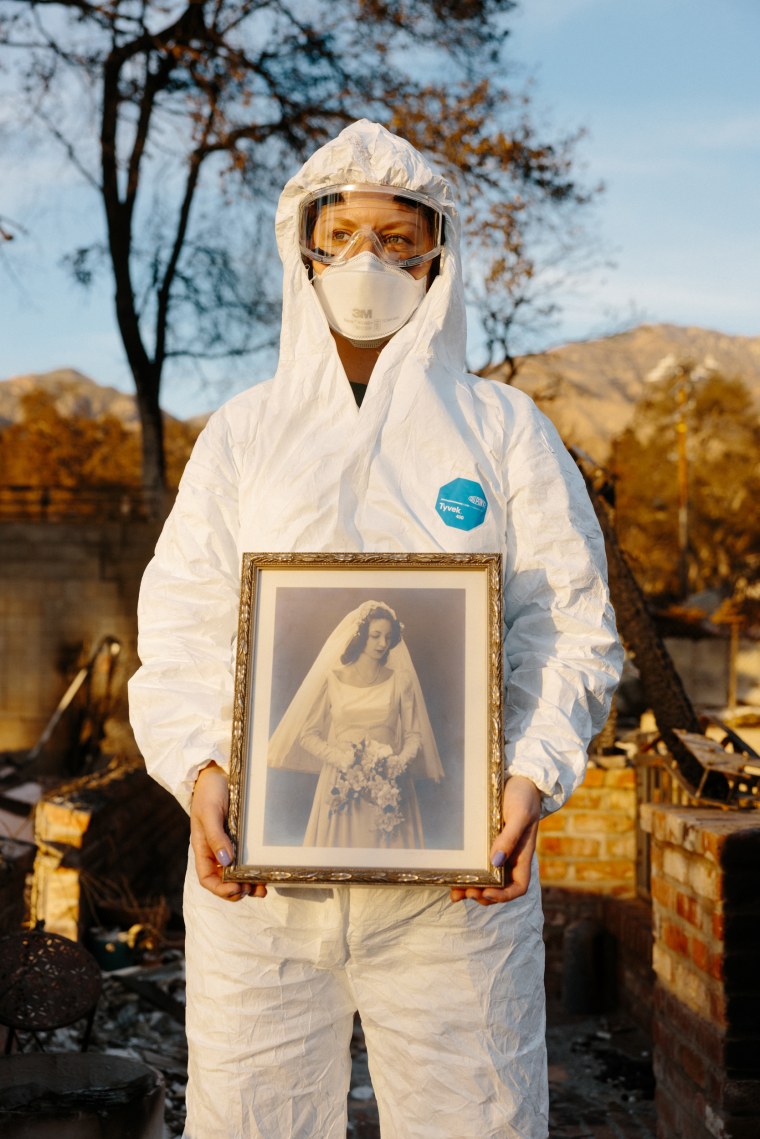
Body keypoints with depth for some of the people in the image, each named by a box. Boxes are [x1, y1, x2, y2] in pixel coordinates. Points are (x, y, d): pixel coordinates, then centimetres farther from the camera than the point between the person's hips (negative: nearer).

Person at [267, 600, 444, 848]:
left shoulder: (400, 680, 4)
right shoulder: (333, 679, 0)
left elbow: (414, 734, 5)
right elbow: (307, 734, 1)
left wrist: (399, 763, -13)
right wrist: (341, 759, -12)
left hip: (388, 788, 1)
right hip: (341, 784, -1)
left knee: (388, 843, 3)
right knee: (340, 842, 1)